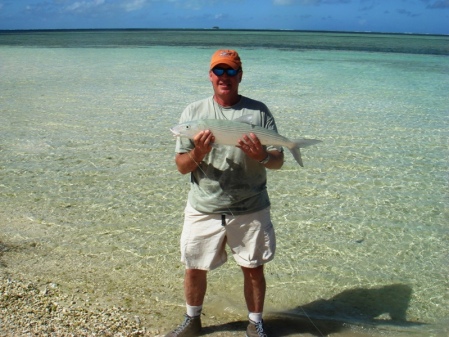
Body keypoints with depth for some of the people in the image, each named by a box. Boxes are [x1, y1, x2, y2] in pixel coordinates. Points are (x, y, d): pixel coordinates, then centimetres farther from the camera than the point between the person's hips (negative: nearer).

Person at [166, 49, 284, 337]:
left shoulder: (259, 111, -2)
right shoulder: (194, 112, 0)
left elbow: (278, 160, -1)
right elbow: (181, 166, -1)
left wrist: (261, 156, -23)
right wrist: (198, 153, -22)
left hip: (251, 210, -1)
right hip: (203, 209, 1)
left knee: (253, 268, 11)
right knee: (195, 268, 12)